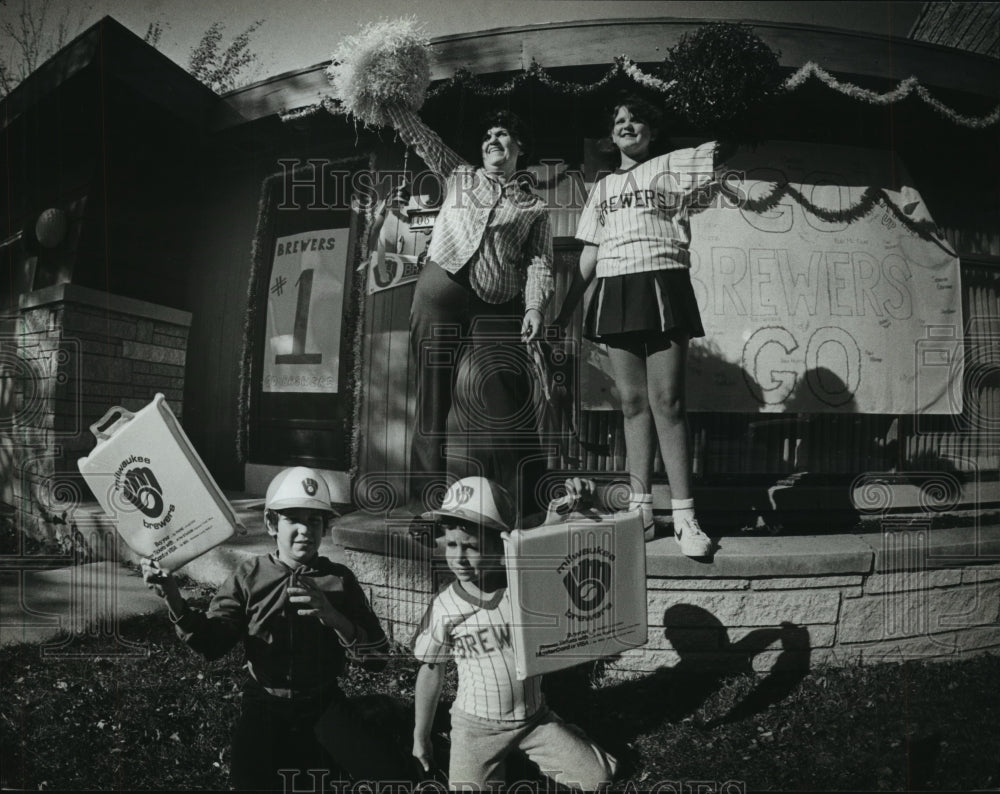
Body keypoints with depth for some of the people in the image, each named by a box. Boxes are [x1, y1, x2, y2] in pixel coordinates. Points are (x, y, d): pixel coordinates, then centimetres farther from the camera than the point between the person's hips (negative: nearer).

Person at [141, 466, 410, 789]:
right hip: (265, 706, -1)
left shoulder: (339, 579, -2)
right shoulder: (250, 576, -1)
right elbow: (211, 643, -11)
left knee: (393, 777, -10)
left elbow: (377, 657, -6)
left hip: (324, 706, 1)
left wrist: (332, 616, -23)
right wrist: (174, 600, -27)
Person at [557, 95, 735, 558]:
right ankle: (641, 511, 6)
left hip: (662, 285, -4)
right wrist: (566, 308, 18)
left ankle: (684, 517, -8)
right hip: (613, 292, 4)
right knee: (633, 402, 2)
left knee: (666, 401, -11)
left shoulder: (669, 167, 11)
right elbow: (590, 252, 22)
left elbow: (716, 154, -5)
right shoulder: (602, 188, 23)